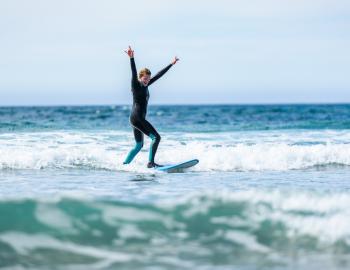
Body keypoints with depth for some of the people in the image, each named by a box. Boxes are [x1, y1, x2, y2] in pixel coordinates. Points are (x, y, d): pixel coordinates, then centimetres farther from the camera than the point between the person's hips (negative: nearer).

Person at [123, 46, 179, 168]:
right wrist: (131, 58, -41)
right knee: (156, 137, -14)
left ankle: (124, 164, 19)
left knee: (139, 145, 16)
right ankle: (150, 162, -18)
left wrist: (171, 64, 23)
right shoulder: (136, 85, -8)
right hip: (136, 118, -10)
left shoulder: (145, 85, 13)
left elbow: (159, 75, 18)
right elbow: (134, 73, -25)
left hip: (139, 119, 10)